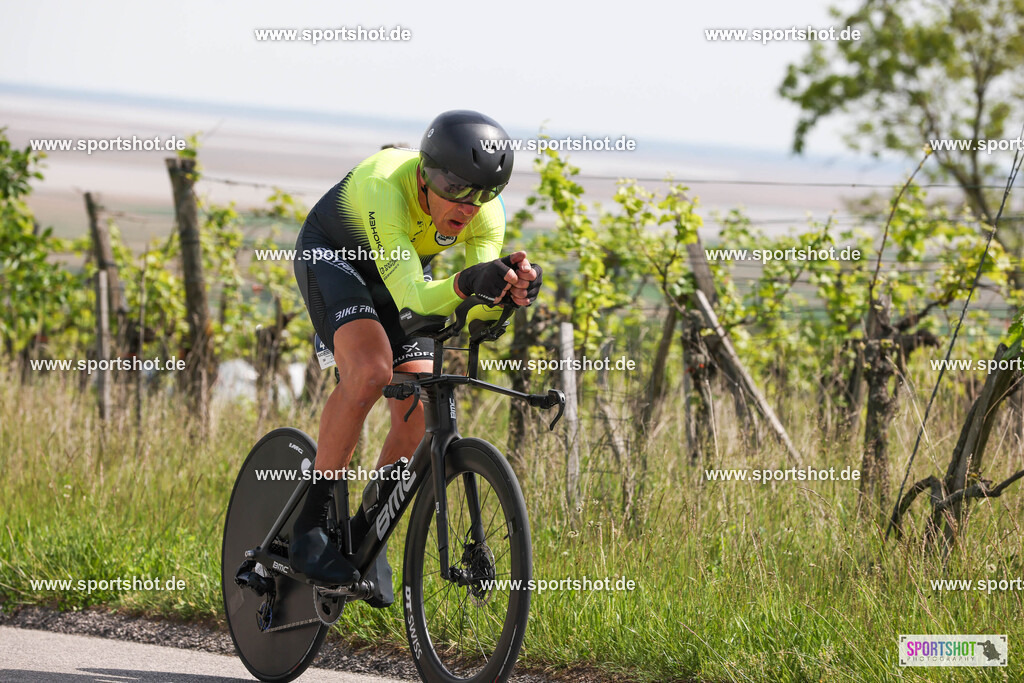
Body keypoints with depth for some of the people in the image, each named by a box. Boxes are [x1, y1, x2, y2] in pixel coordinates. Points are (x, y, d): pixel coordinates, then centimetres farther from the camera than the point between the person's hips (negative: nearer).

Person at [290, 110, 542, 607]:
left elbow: (476, 312, -30)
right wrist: (468, 282, -66)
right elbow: (412, 297, -47)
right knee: (371, 368, -30)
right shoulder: (386, 186, -40)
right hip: (332, 255, -5)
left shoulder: (485, 214, -26)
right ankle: (310, 524, -20)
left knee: (419, 415, -10)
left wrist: (508, 292, -52)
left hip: (406, 269, 5)